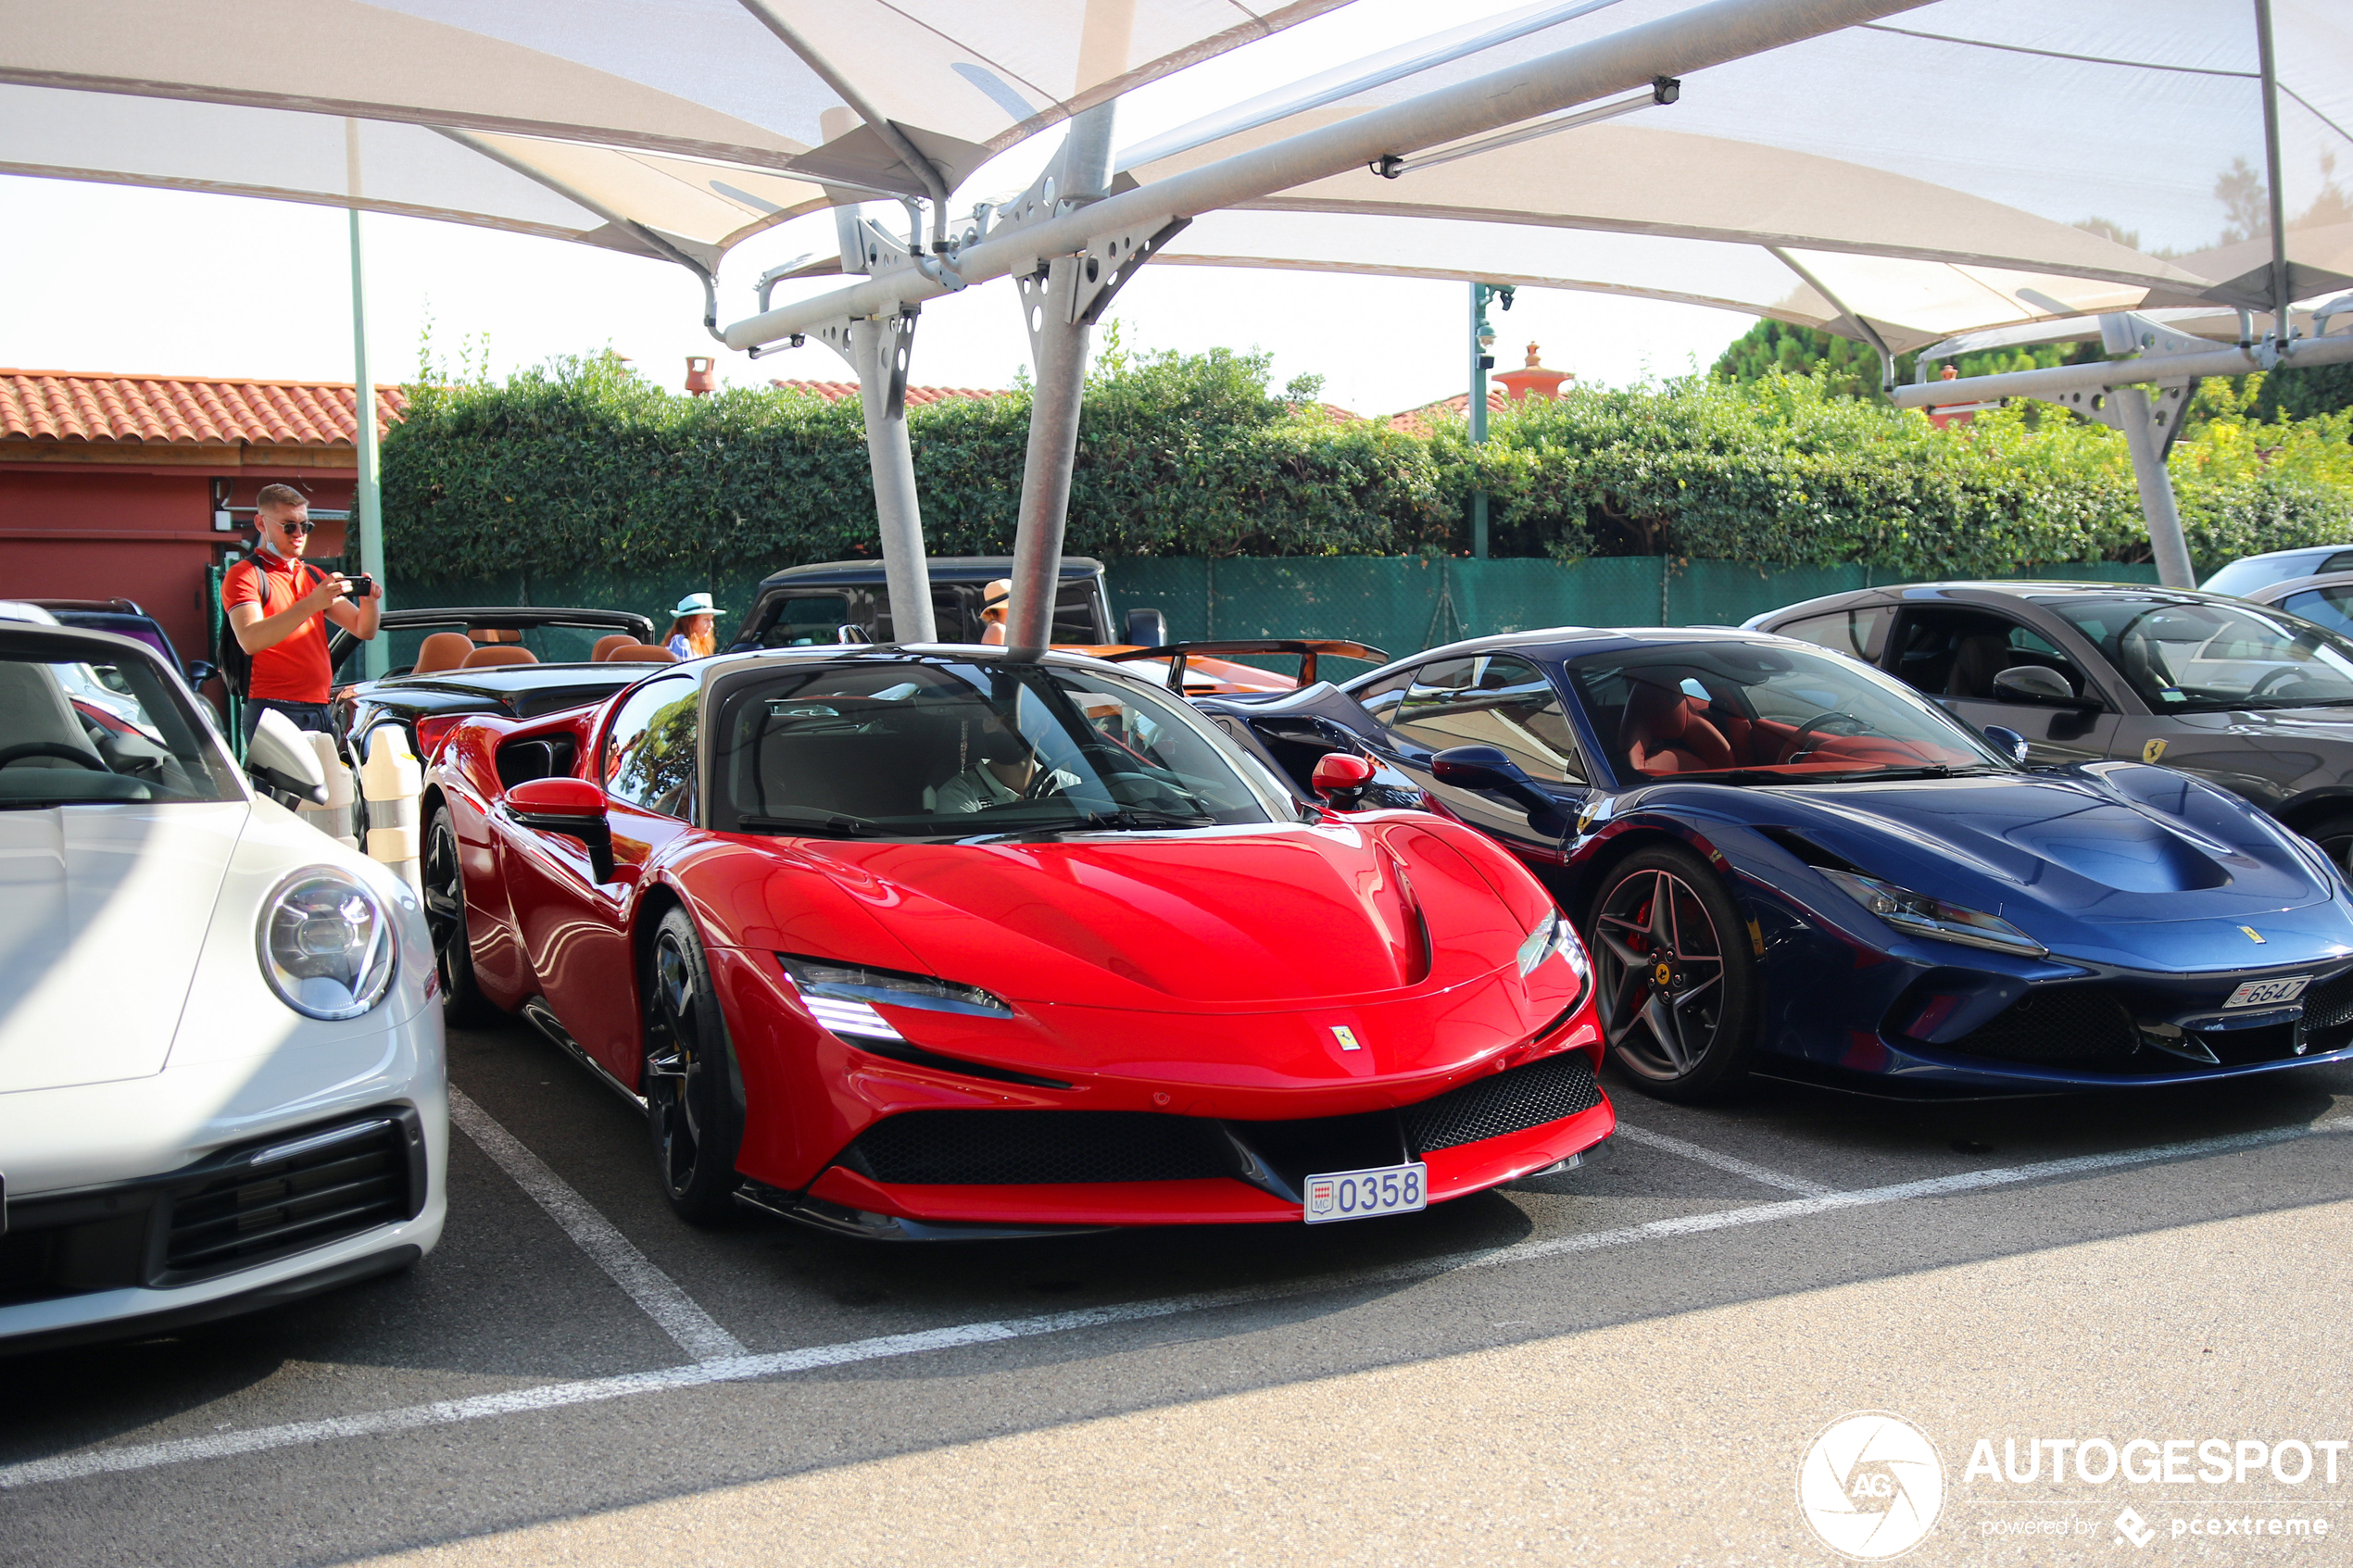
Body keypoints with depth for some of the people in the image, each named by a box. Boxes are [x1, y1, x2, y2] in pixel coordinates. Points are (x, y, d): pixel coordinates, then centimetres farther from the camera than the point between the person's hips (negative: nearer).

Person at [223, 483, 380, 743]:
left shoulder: (313, 576, 22)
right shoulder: (244, 575, 0)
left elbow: (364, 630, 18)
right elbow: (250, 640, -18)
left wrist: (370, 600, -6)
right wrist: (311, 604, -28)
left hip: (320, 710, 6)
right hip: (273, 712, -6)